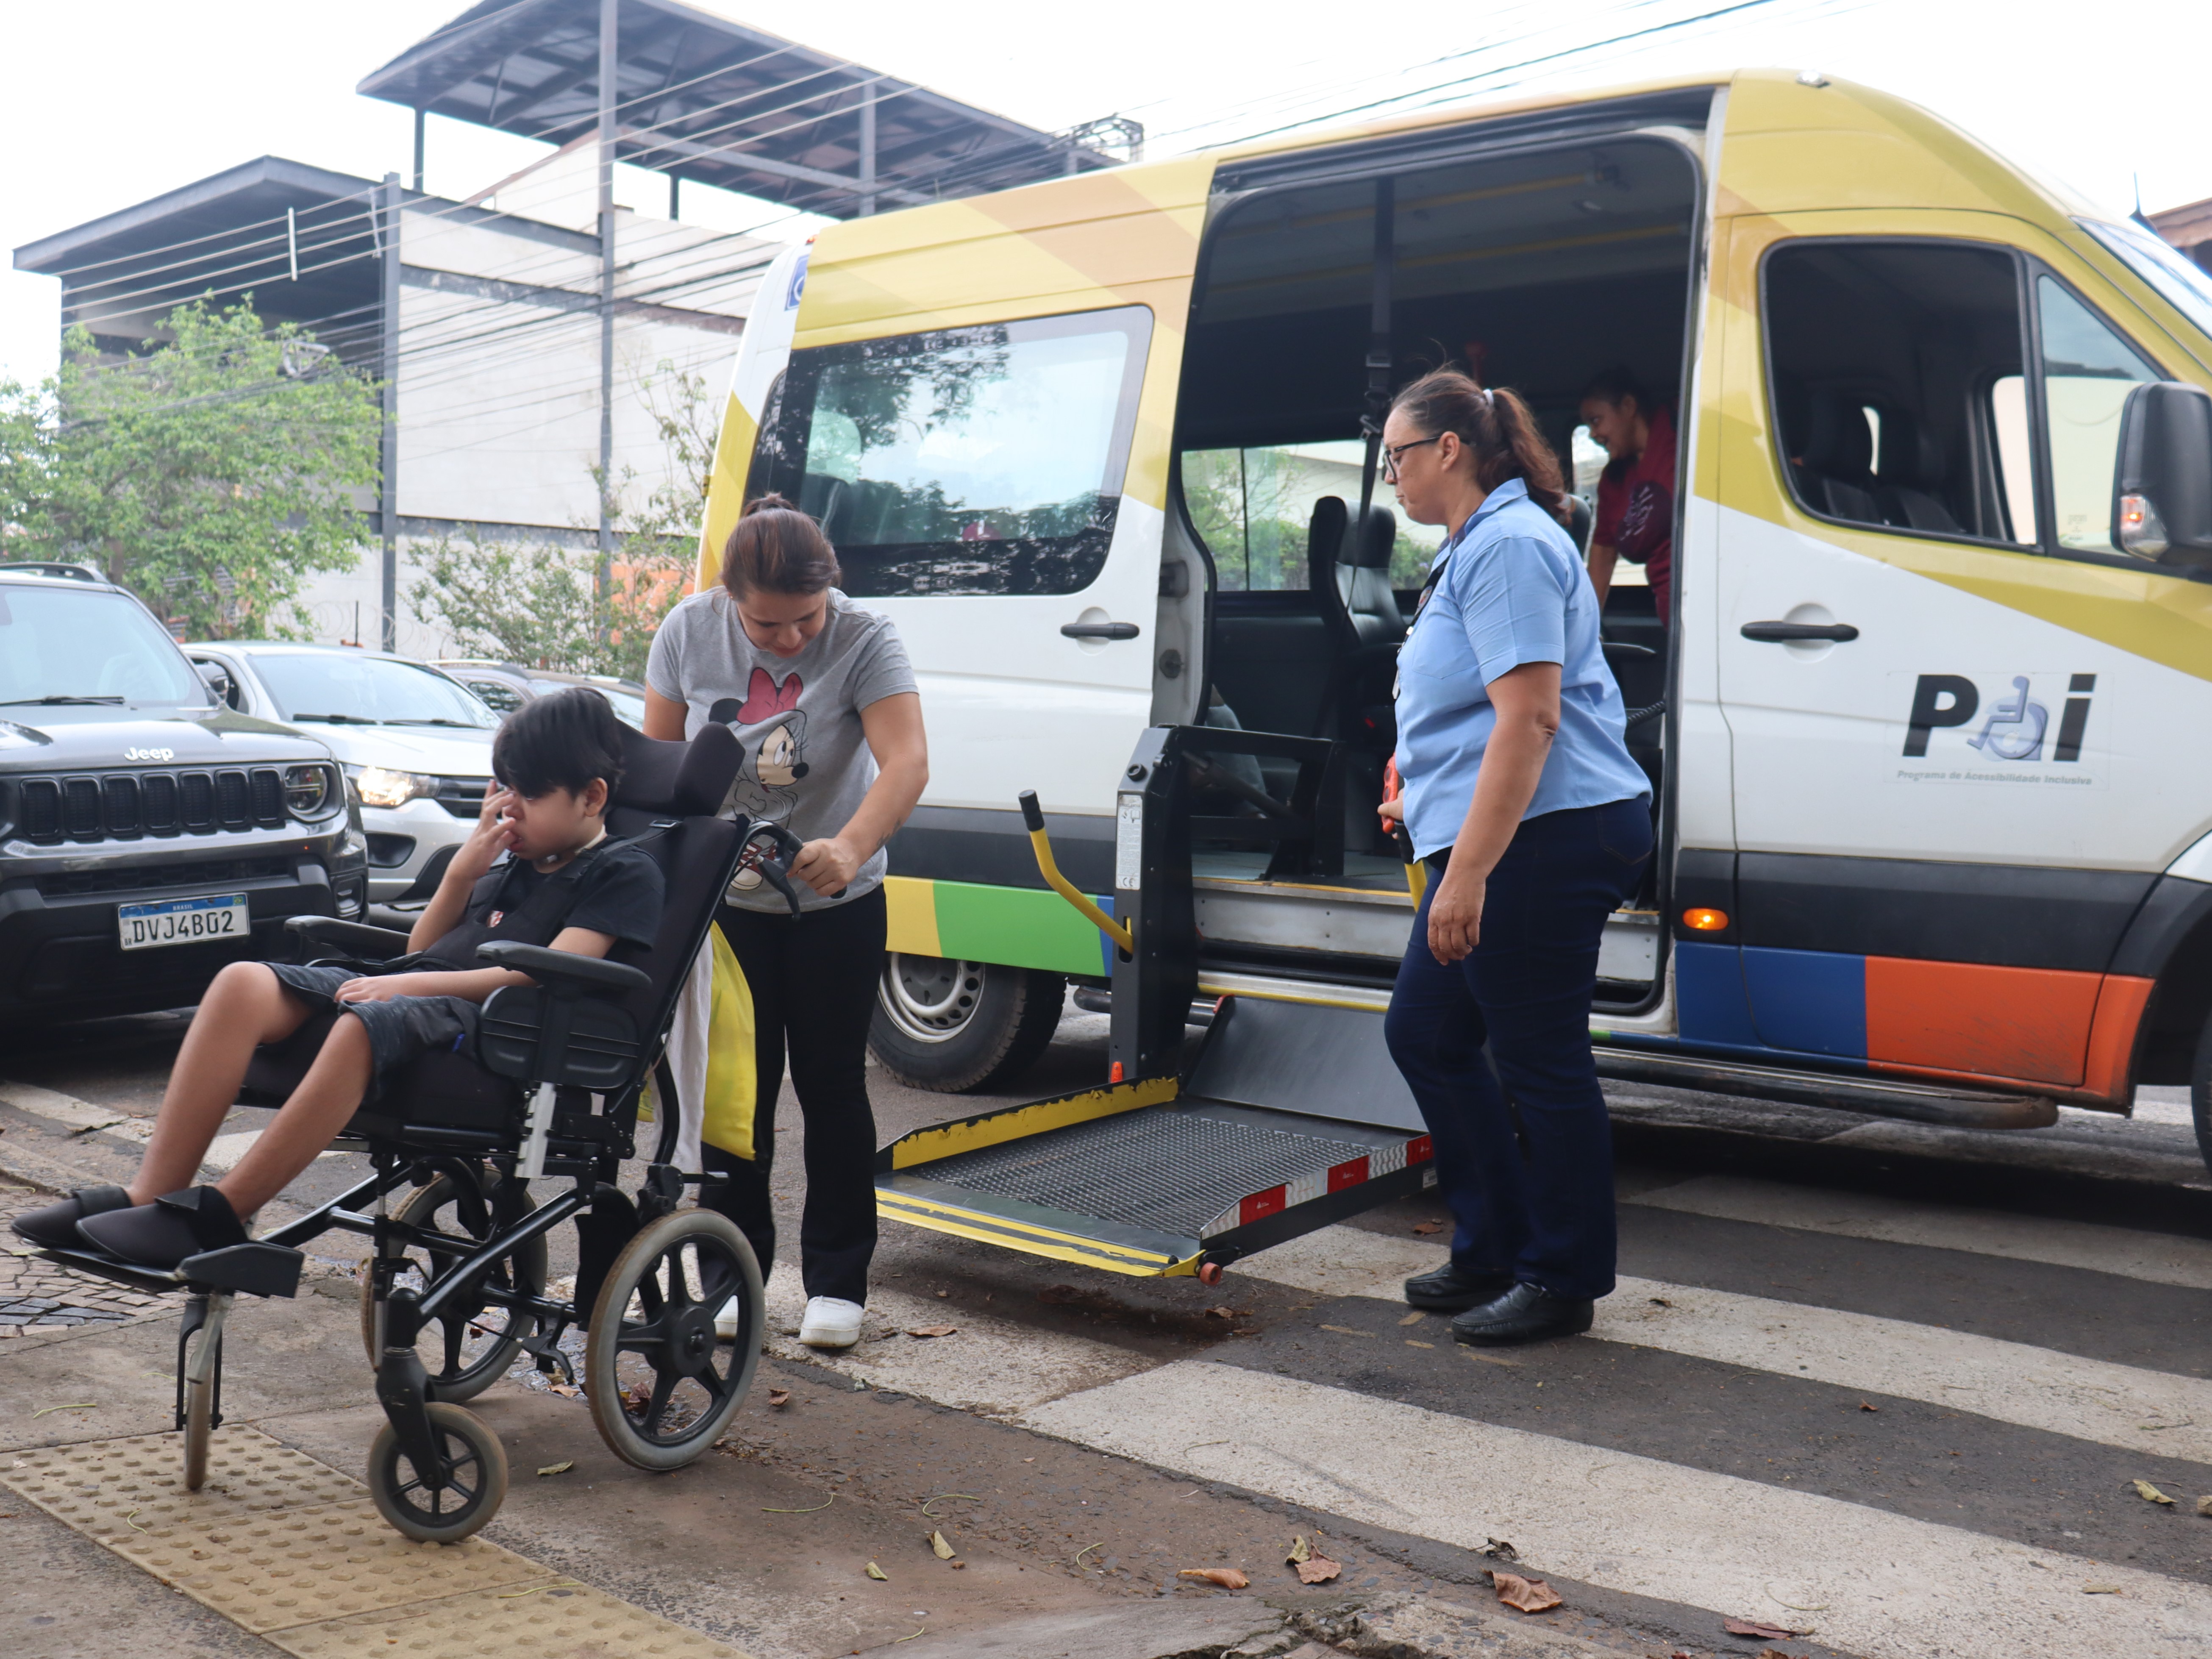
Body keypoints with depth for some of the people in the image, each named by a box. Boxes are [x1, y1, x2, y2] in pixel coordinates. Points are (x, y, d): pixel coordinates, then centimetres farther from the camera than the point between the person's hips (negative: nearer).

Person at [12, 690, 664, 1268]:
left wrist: (415, 984, -15)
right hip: (411, 991, 8)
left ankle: (216, 1216, -31)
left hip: (485, 1024, -8)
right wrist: (463, 870, 14)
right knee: (244, 983, -16)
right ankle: (150, 1198, -23)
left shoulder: (623, 873, 4)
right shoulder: (514, 865, 29)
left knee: (365, 1025, -40)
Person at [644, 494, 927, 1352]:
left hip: (835, 906, -2)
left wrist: (850, 848, -47)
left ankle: (836, 1280, 19)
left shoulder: (864, 641, -19)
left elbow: (907, 762, -31)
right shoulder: (689, 632, -10)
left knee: (832, 1088, 6)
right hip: (725, 902, 2)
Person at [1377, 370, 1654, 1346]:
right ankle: (1494, 1252, 26)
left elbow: (1530, 719, -24)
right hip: (1504, 846, 11)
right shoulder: (1477, 544, 20)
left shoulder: (1508, 544, -14)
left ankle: (1560, 1282, 12)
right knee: (1425, 1032, 15)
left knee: (1539, 1059, -2)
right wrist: (1422, 800, 37)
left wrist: (1466, 874, -26)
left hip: (1546, 837, -11)